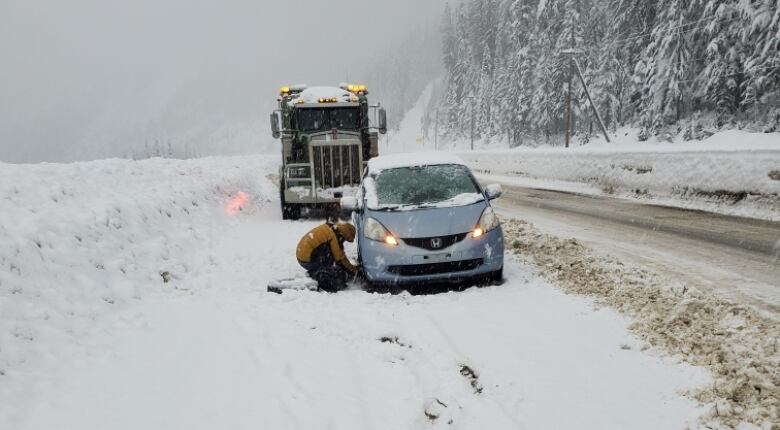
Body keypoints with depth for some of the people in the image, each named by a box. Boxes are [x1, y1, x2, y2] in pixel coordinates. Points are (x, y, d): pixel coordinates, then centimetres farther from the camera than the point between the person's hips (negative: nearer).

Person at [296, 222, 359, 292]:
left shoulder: (329, 229, 11)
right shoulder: (333, 235, -15)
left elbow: (338, 254, 21)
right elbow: (340, 258, -8)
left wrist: (350, 266, 23)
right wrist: (353, 269, 5)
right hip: (307, 260, -9)